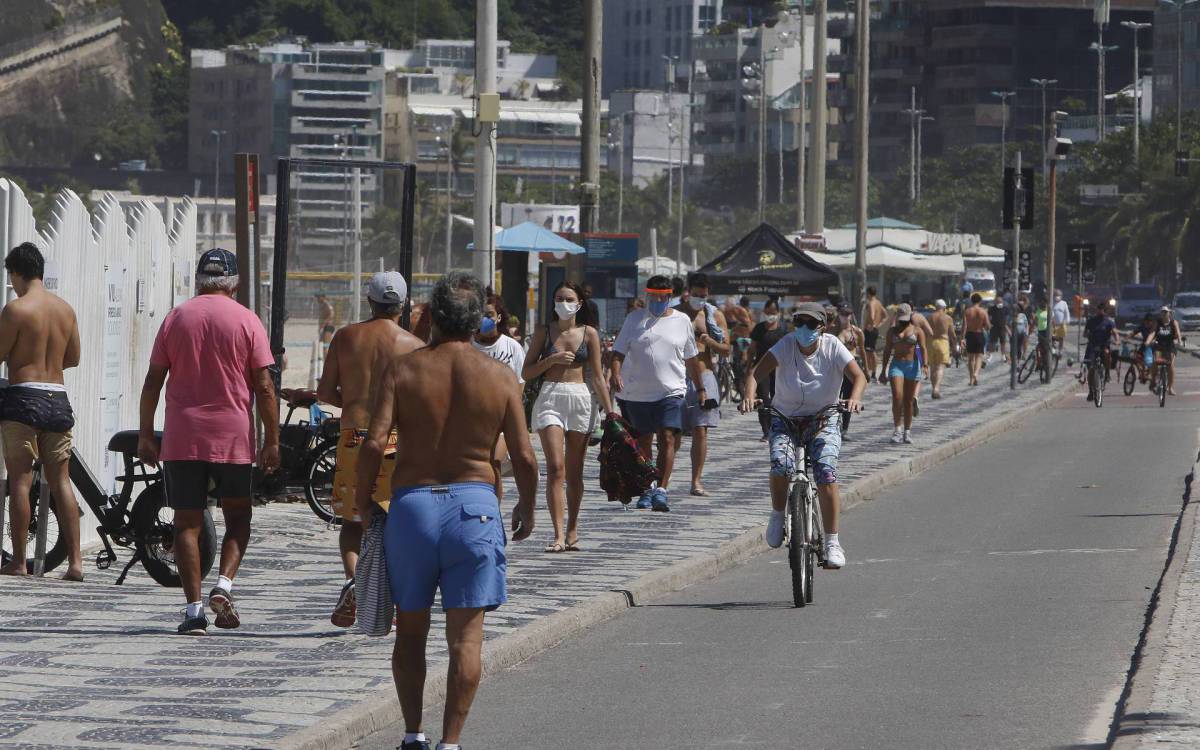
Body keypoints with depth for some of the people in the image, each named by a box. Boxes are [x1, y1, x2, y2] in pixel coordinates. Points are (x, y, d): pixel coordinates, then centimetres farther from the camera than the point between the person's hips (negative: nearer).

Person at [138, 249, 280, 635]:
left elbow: (153, 381, 3)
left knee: (188, 523, 4)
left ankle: (194, 608, -3)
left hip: (182, 439, 1)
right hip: (233, 437, -1)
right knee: (237, 516, 15)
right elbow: (264, 387, -4)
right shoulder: (246, 321, -1)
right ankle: (224, 584, -6)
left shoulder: (176, 319, 4)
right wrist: (272, 441, 0)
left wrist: (146, 434, 9)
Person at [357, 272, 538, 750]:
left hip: (411, 501, 1)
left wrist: (363, 501, 4)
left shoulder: (402, 370, -2)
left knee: (410, 632, 15)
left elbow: (374, 444, -11)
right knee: (465, 636, 2)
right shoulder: (500, 376, -1)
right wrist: (527, 510, 14)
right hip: (474, 504, 0)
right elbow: (524, 456, -3)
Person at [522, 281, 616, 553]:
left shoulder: (589, 333, 6)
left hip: (580, 400, 1)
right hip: (550, 398, -1)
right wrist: (551, 360, -10)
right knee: (555, 468, -13)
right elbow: (526, 372, 5)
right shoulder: (544, 332, 6)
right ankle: (559, 534, -19)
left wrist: (609, 410, 1)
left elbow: (597, 377, 7)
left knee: (574, 471, 6)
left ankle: (572, 532, 16)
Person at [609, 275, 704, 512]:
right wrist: (615, 374, -16)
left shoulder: (682, 321, 9)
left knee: (667, 439, -15)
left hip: (671, 392, -1)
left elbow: (691, 359, 17)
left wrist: (700, 388, 19)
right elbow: (618, 352, 3)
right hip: (636, 392, 1)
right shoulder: (635, 319, 7)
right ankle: (646, 490, 18)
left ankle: (661, 490, -19)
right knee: (643, 442, 8)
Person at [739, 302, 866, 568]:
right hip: (785, 419, 0)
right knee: (781, 464, -29)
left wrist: (854, 398, -37)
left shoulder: (832, 346, -8)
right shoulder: (786, 345, -9)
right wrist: (749, 396, -40)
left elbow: (858, 376, -15)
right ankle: (778, 514, 2)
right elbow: (756, 372, -19)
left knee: (826, 473, -22)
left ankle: (832, 543, -14)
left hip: (822, 421, 0)